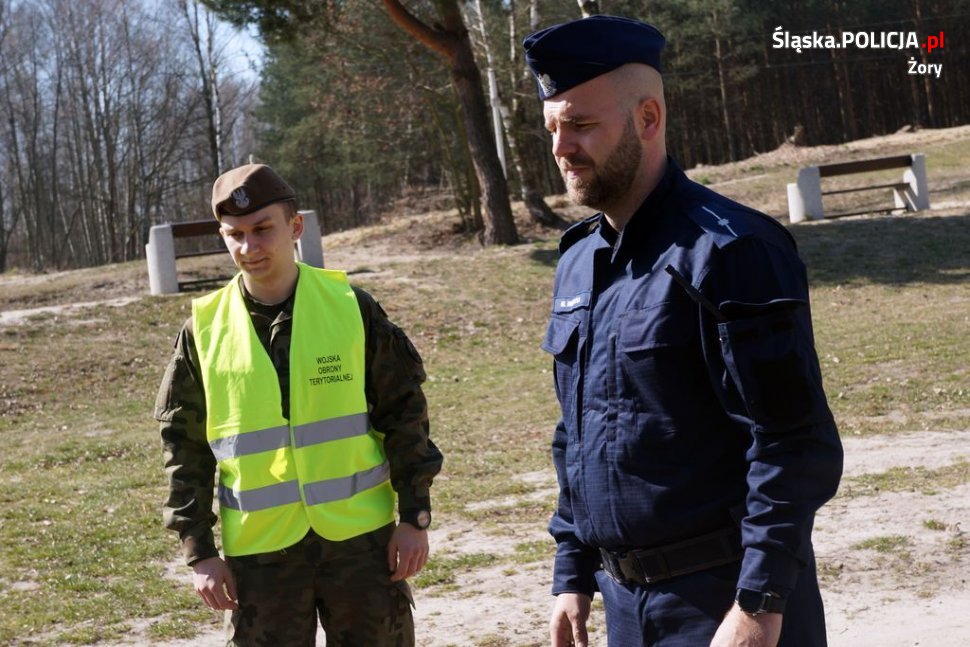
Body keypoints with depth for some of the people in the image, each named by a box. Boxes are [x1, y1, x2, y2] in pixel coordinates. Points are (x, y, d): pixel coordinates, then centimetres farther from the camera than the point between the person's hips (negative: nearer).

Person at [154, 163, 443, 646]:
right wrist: (199, 551, 0)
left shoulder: (350, 307, -4)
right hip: (259, 549, 1)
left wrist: (414, 516, -2)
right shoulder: (204, 330, -2)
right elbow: (185, 447, 3)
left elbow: (403, 412, 1)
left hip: (361, 535, 0)